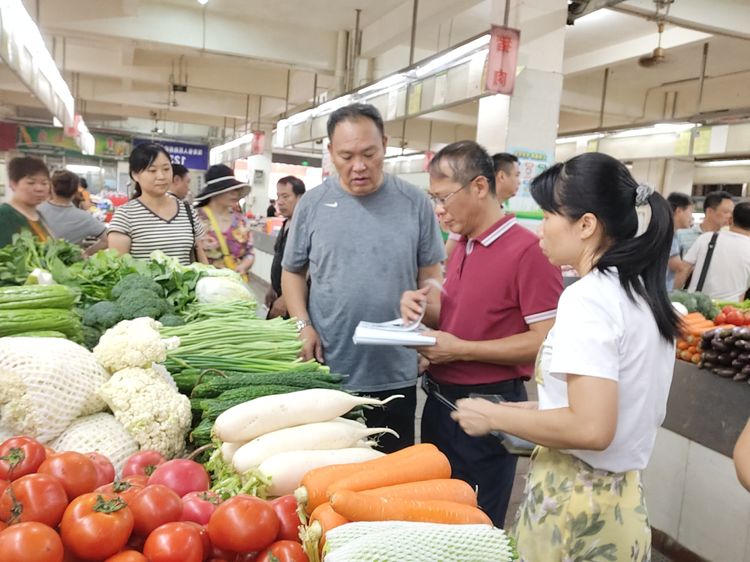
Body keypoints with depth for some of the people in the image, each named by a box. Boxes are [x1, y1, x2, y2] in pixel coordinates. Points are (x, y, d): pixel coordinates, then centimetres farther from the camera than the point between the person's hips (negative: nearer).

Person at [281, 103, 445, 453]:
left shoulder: (415, 203, -1)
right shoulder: (312, 204, 0)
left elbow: (431, 274, 4)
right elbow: (292, 272, 8)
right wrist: (303, 326, -6)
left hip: (395, 376, 0)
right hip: (326, 371, 1)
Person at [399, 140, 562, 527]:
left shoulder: (529, 250, -19)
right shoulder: (462, 246, 9)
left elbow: (546, 341, -21)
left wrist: (460, 350, -22)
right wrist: (421, 310, -2)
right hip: (440, 398, 8)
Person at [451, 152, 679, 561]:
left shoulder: (588, 298, -21)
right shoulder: (643, 294, 5)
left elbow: (591, 429, -27)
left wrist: (494, 416, -15)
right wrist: (540, 409, 12)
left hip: (572, 503, -8)